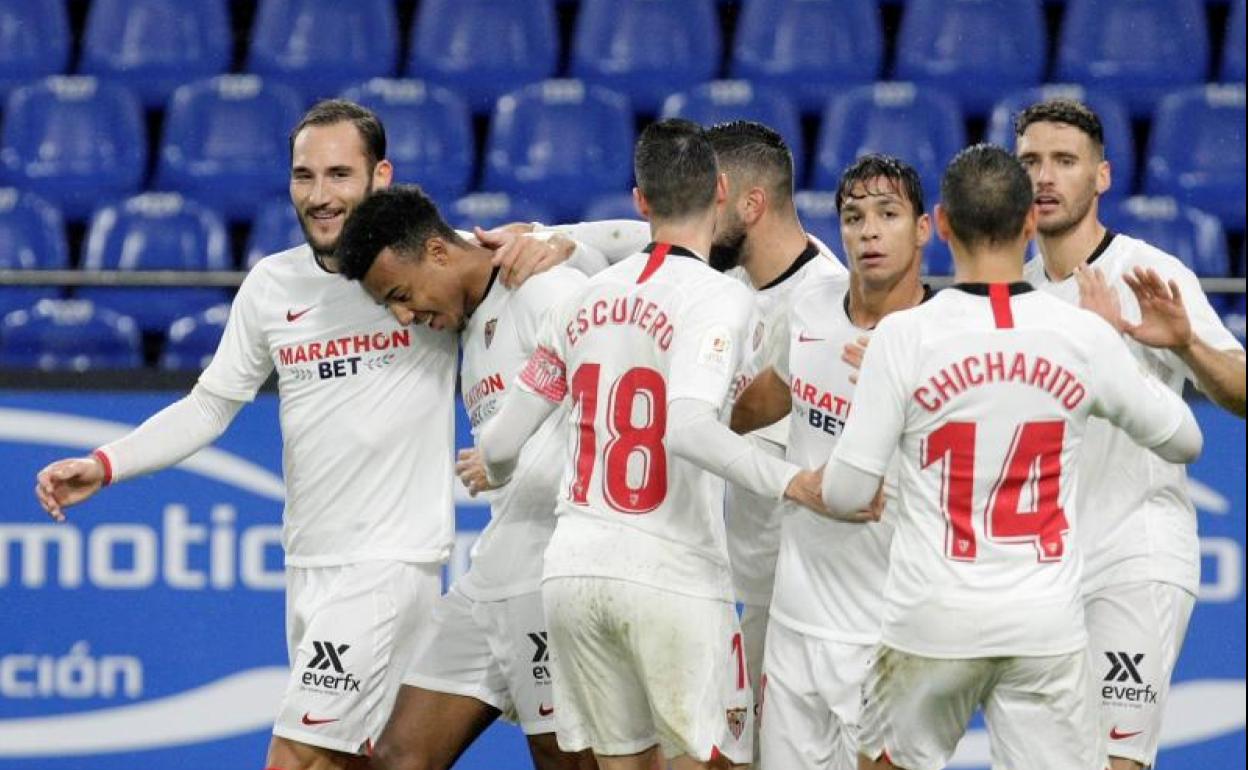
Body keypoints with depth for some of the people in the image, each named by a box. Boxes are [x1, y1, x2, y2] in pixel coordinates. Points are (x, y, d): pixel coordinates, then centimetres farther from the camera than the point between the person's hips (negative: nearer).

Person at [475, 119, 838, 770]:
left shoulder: (588, 298, 9)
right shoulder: (721, 298, -8)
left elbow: (500, 444, 13)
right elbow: (688, 426, -25)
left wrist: (493, 471, 35)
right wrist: (795, 484, -26)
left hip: (573, 570, 6)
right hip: (672, 577, -6)